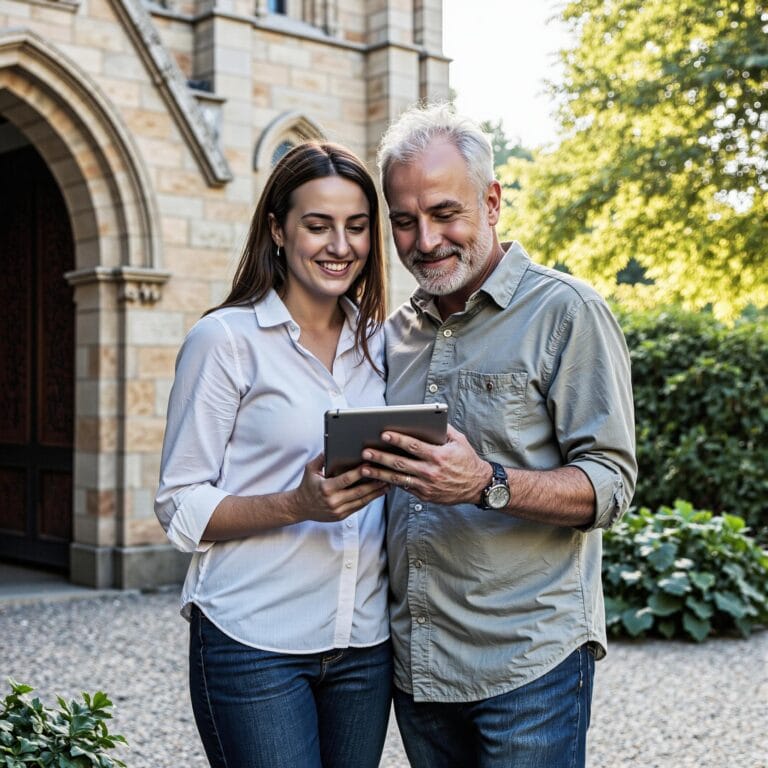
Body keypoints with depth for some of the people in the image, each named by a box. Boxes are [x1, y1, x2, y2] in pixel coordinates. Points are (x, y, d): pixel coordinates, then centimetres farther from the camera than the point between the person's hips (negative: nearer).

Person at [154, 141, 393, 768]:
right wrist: (297, 505, -22)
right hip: (255, 646, -5)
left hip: (365, 643, 5)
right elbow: (181, 509, -8)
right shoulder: (225, 339, -6)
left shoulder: (380, 344, 9)